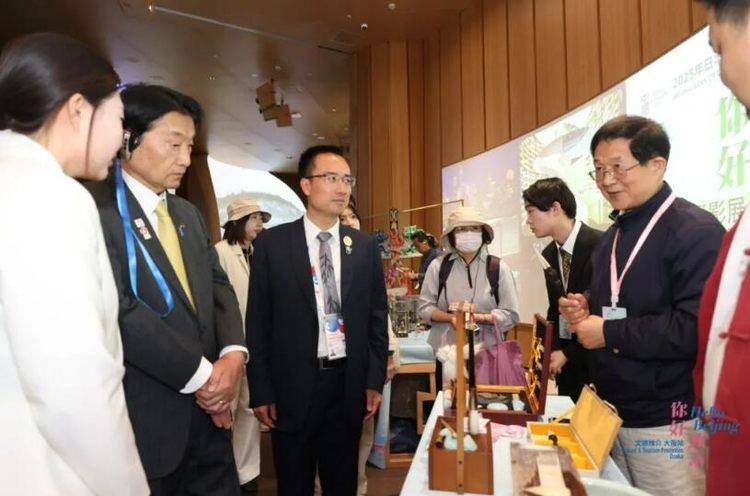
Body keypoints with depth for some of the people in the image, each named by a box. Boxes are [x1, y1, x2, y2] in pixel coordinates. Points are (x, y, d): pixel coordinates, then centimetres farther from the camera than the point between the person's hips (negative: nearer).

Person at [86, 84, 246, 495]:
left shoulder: (188, 213, 14)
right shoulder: (95, 209, -12)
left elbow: (218, 285, 11)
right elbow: (118, 310, -21)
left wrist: (233, 353, -7)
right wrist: (200, 373, -15)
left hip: (207, 406, 7)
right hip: (146, 414, -7)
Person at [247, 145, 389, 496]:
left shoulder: (364, 246, 3)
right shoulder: (272, 243, -5)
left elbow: (377, 316, 6)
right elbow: (258, 321, -3)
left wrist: (375, 381, 2)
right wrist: (261, 391, -5)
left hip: (349, 384, 2)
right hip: (293, 385, -2)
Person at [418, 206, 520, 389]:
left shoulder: (499, 268, -2)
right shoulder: (438, 266, -1)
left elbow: (510, 315, -3)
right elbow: (424, 308, 1)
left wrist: (479, 317, -18)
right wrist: (451, 318, -15)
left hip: (488, 355, 0)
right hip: (447, 354, 1)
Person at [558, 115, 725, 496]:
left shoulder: (695, 231, -15)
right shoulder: (613, 235, 11)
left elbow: (696, 328, -26)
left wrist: (608, 333, -18)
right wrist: (585, 311, 1)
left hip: (667, 423, -8)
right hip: (611, 414, 8)